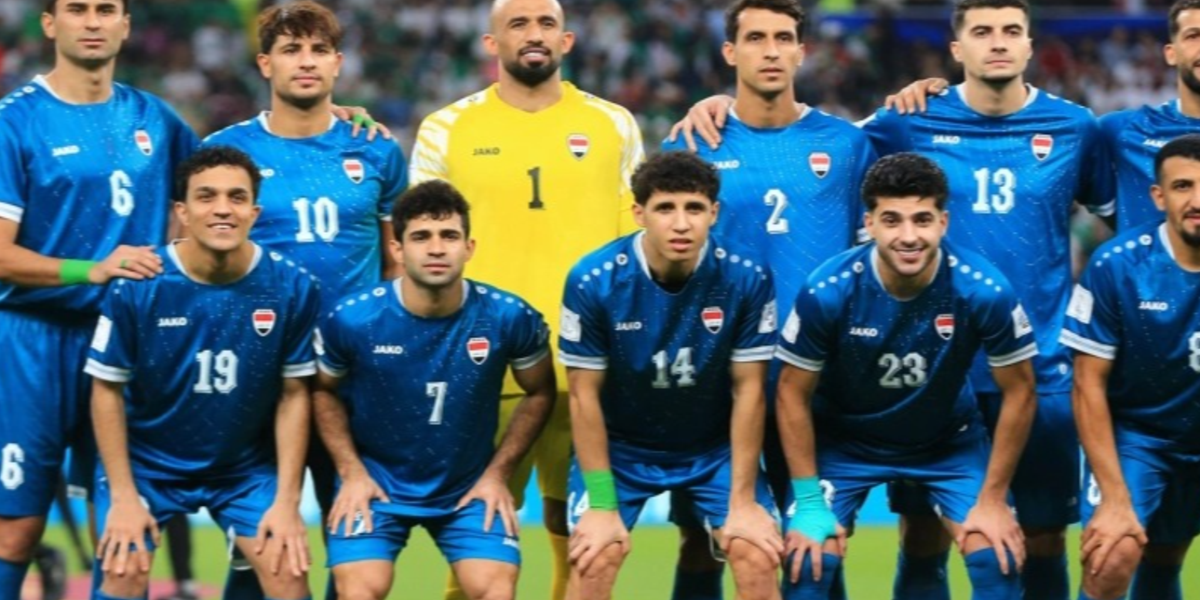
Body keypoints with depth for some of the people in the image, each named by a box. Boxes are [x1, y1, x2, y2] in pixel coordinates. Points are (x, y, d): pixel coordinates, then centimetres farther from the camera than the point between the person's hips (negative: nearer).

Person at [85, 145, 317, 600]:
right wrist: (123, 496, -12)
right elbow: (107, 390, -9)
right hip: (146, 463, -1)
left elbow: (294, 395, -6)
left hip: (248, 468, 1)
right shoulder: (137, 286, -19)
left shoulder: (291, 286, -15)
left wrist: (287, 501, -9)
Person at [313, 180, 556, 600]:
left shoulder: (509, 317, -14)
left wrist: (498, 474, -1)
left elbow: (539, 394, 4)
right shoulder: (351, 319, -15)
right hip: (376, 482, -1)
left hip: (470, 487, 1)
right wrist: (351, 471, -3)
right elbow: (325, 391, 5)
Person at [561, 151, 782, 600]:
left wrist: (743, 500, -12)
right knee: (593, 559, -19)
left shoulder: (747, 280, -20)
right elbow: (585, 394, -14)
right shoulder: (594, 281, -22)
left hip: (716, 448, 1)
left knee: (758, 557, -14)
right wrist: (602, 504, -15)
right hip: (619, 447, -1)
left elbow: (749, 389, -12)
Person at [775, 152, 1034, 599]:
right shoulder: (827, 291, -28)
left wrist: (993, 499, -12)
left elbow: (1018, 392, -13)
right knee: (808, 560, -16)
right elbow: (793, 393, -14)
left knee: (999, 558, -13)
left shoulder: (985, 291, -27)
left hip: (950, 442, 1)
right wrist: (809, 501, -14)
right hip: (843, 441, -1)